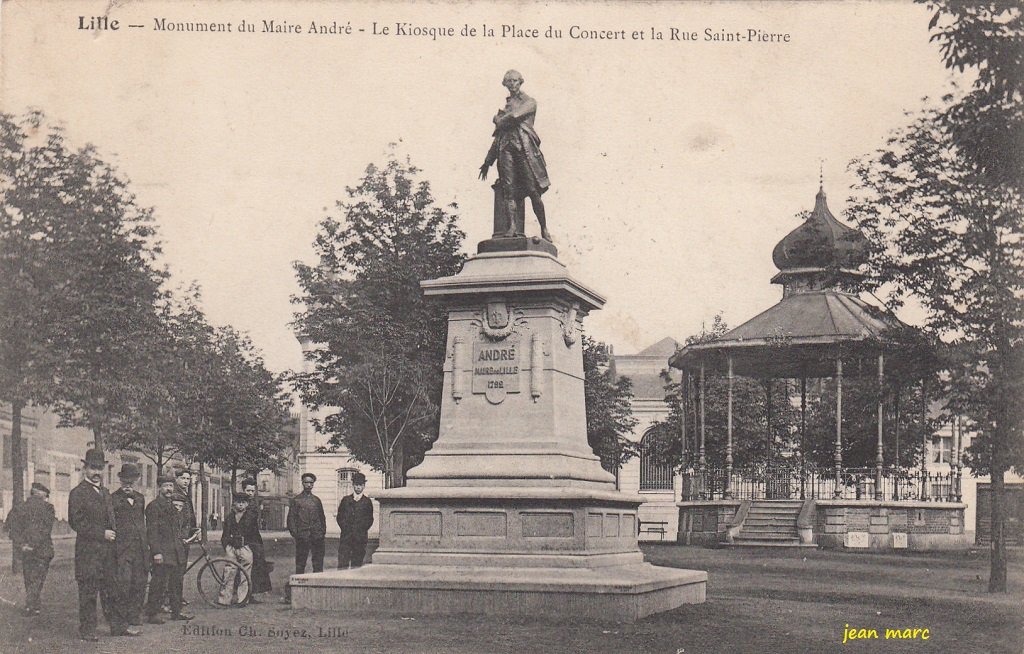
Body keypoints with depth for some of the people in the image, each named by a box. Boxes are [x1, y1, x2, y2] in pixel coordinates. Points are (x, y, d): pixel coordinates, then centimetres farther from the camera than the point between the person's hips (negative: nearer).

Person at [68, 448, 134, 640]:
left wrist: (112, 535, 13)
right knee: (88, 592, -3)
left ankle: (118, 626, 14)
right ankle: (87, 630, 4)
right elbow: (76, 522, -13)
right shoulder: (78, 493, -6)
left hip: (107, 549, 7)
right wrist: (102, 534, -15)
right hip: (88, 550, -7)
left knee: (111, 590, 10)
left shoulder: (104, 492, 19)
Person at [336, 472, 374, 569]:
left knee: (357, 563, 0)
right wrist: (345, 528, 0)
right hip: (346, 535, 0)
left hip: (360, 537, 0)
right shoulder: (346, 500, 13)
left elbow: (370, 519, 9)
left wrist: (362, 529, -2)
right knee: (342, 562, -9)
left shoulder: (367, 501, 10)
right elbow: (340, 517, 11)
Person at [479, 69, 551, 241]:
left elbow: (515, 115, -8)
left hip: (524, 145, -4)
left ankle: (544, 229, -6)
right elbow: (497, 136, 26)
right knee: (508, 188, -12)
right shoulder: (505, 106, 26)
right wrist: (488, 161, 22)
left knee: (533, 190, -11)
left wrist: (499, 120, 10)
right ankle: (512, 227, -20)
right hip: (505, 146, 4)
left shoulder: (529, 102, 13)